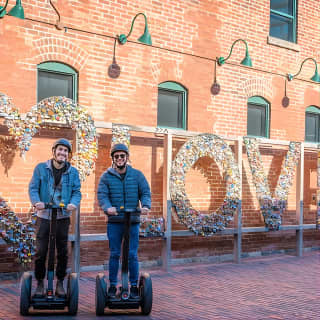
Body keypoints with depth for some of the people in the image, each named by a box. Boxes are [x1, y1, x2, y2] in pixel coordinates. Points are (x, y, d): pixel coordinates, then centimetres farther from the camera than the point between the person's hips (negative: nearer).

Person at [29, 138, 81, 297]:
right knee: (41, 251, 0)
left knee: (62, 252, 7)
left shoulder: (72, 172, 6)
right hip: (44, 215, -1)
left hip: (63, 217, 1)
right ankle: (40, 283, 16)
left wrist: (73, 203, -19)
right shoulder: (41, 168, 3)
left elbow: (77, 191, 3)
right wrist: (36, 202, -22)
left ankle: (60, 283, 22)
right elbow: (33, 188, -2)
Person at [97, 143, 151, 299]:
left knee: (132, 255, 2)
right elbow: (102, 195, -5)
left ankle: (134, 286, 12)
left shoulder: (137, 175, 8)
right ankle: (112, 286, 15)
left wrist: (145, 205, -18)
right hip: (114, 221, 0)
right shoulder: (106, 176, 5)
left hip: (133, 221, 0)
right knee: (114, 254, 5)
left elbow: (145, 192, 3)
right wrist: (107, 207, -26)